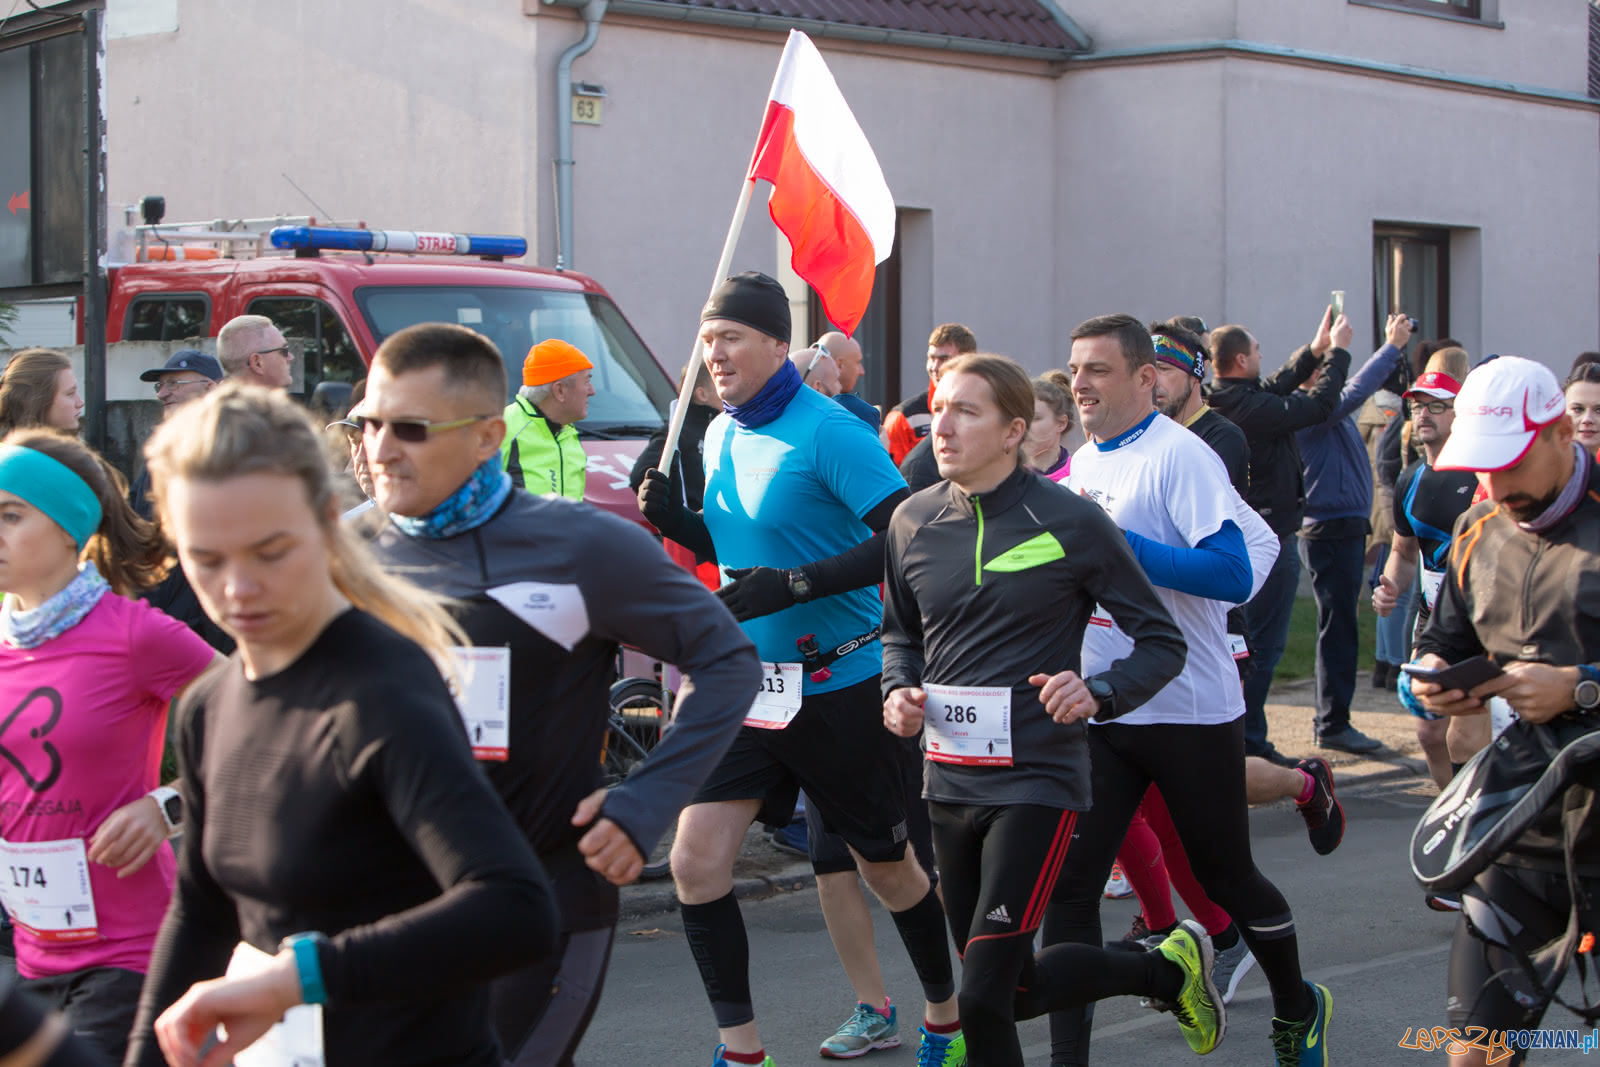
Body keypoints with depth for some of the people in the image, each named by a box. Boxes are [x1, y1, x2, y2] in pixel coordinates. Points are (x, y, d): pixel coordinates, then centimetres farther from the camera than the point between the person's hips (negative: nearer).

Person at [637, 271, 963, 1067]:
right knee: (696, 860, -6)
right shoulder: (720, 434, 6)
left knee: (885, 866, 10)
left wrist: (794, 584, -29)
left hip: (838, 687, -6)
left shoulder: (829, 432, -17)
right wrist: (678, 521, -2)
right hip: (745, 681, 6)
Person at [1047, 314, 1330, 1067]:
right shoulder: (1080, 466, 10)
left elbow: (1233, 574, -25)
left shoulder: (1181, 457, -13)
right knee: (1069, 883, -4)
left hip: (1190, 711, -6)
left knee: (1226, 876, 11)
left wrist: (1115, 540, -25)